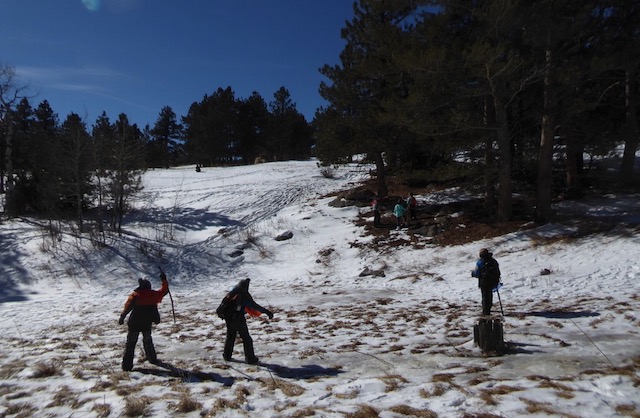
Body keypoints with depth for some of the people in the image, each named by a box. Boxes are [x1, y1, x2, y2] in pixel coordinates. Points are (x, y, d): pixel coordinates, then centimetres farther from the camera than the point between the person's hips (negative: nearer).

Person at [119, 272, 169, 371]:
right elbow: (164, 291, 16)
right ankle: (152, 359, 28)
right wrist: (164, 280, 28)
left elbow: (128, 307, -12)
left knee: (130, 343, 2)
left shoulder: (135, 295, -6)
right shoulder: (153, 294, 0)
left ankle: (127, 365, -3)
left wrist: (122, 317, -6)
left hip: (134, 324, -3)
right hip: (147, 325, 3)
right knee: (148, 341, 23)